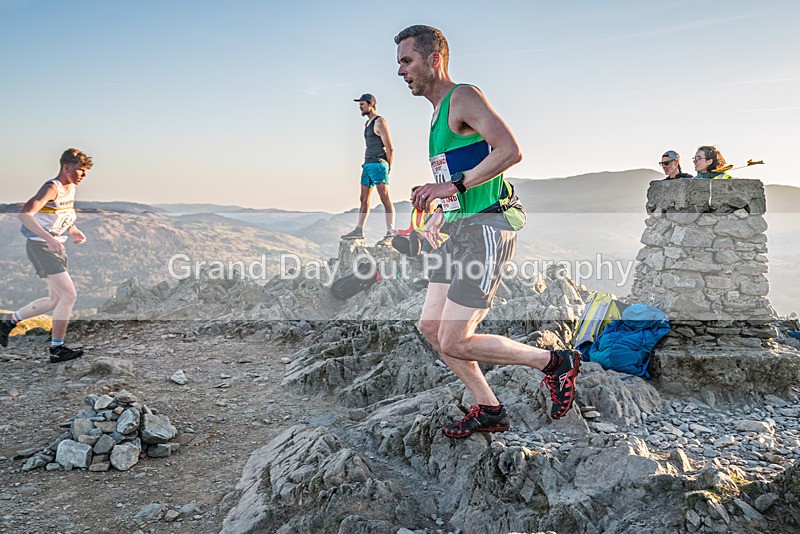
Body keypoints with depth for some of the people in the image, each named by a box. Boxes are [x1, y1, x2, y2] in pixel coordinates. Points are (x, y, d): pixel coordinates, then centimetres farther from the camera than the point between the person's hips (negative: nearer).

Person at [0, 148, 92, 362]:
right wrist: (49, 239, -37)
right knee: (69, 295, -15)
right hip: (41, 247, -10)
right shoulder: (52, 187, -18)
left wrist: (72, 229, 10)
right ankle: (57, 349, -6)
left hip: (55, 247, 10)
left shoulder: (71, 187, 10)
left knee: (55, 300, 15)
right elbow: (25, 214, -30)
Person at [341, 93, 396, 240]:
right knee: (364, 199, 8)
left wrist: (387, 169, -9)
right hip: (367, 165, 9)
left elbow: (390, 148, -9)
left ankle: (390, 232, -14)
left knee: (385, 199, -12)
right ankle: (359, 231, 11)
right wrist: (366, 165, 14)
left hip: (378, 164, -9)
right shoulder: (367, 123, 21)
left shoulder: (379, 122, -6)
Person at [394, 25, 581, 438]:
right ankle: (489, 411, 21)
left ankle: (556, 362, 7)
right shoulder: (439, 111, 20)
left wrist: (454, 186, -26)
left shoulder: (463, 97, -9)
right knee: (430, 326, 9)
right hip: (459, 230, 10)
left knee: (454, 343, -10)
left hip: (486, 228, -10)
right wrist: (441, 212, 23)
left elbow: (510, 151, -23)